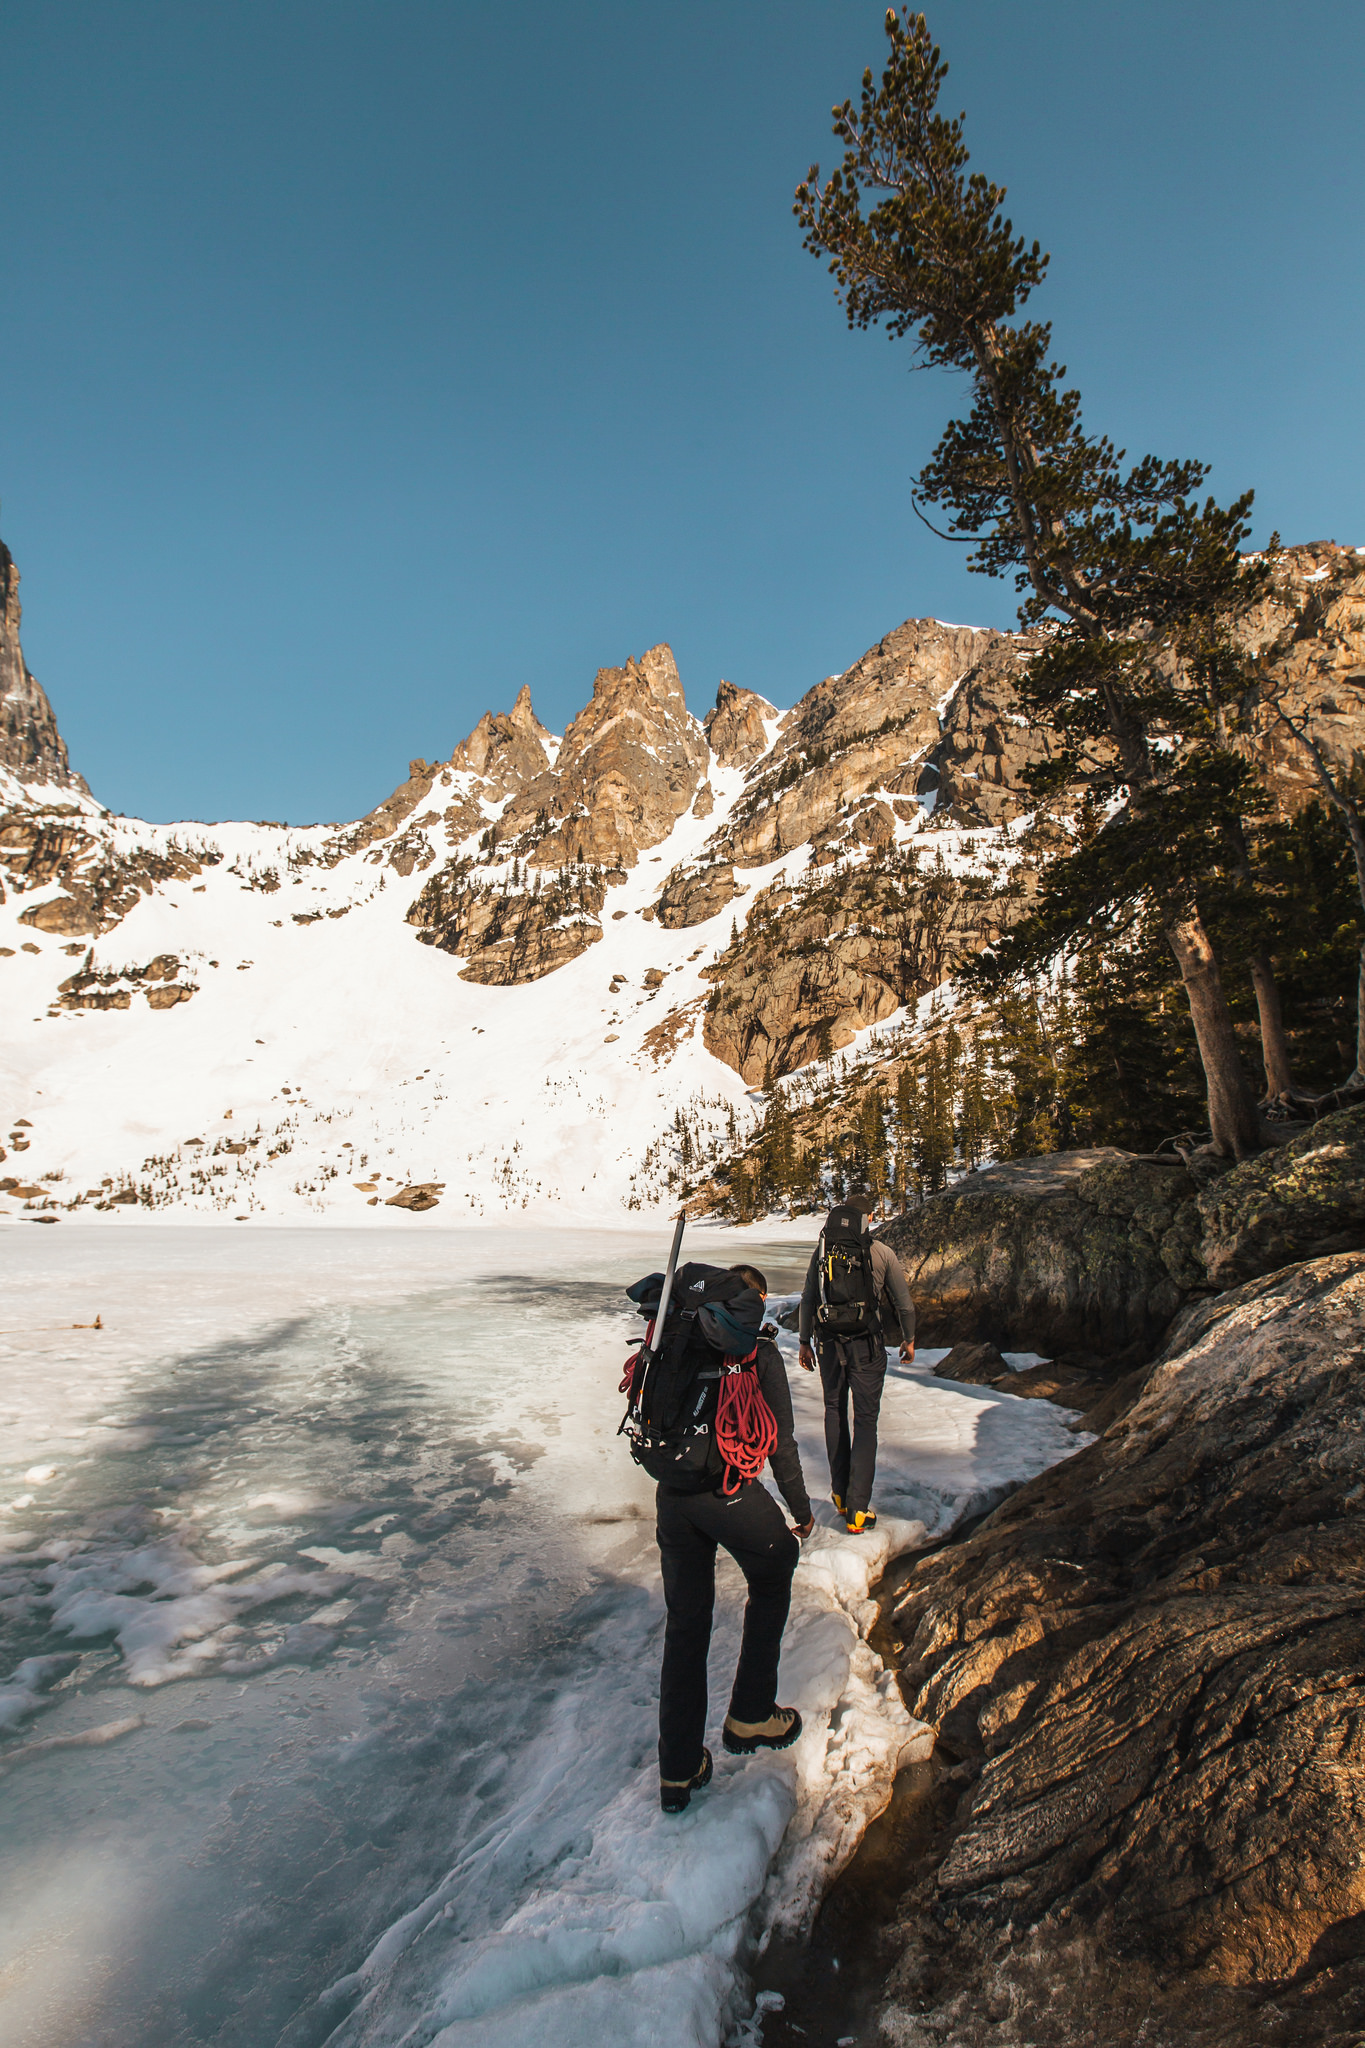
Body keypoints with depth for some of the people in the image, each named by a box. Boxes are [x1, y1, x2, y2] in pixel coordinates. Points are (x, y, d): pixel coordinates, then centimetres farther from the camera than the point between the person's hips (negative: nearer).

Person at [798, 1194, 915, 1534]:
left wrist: (804, 1342, 13)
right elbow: (903, 1303, 1)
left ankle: (840, 1493, 26)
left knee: (835, 1411, 19)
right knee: (865, 1419, 5)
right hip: (867, 1345, -2)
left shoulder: (822, 1251, -1)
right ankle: (857, 1510, 3)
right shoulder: (883, 1253, -7)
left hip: (829, 1343, 2)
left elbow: (807, 1300, 2)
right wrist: (908, 1339, 17)